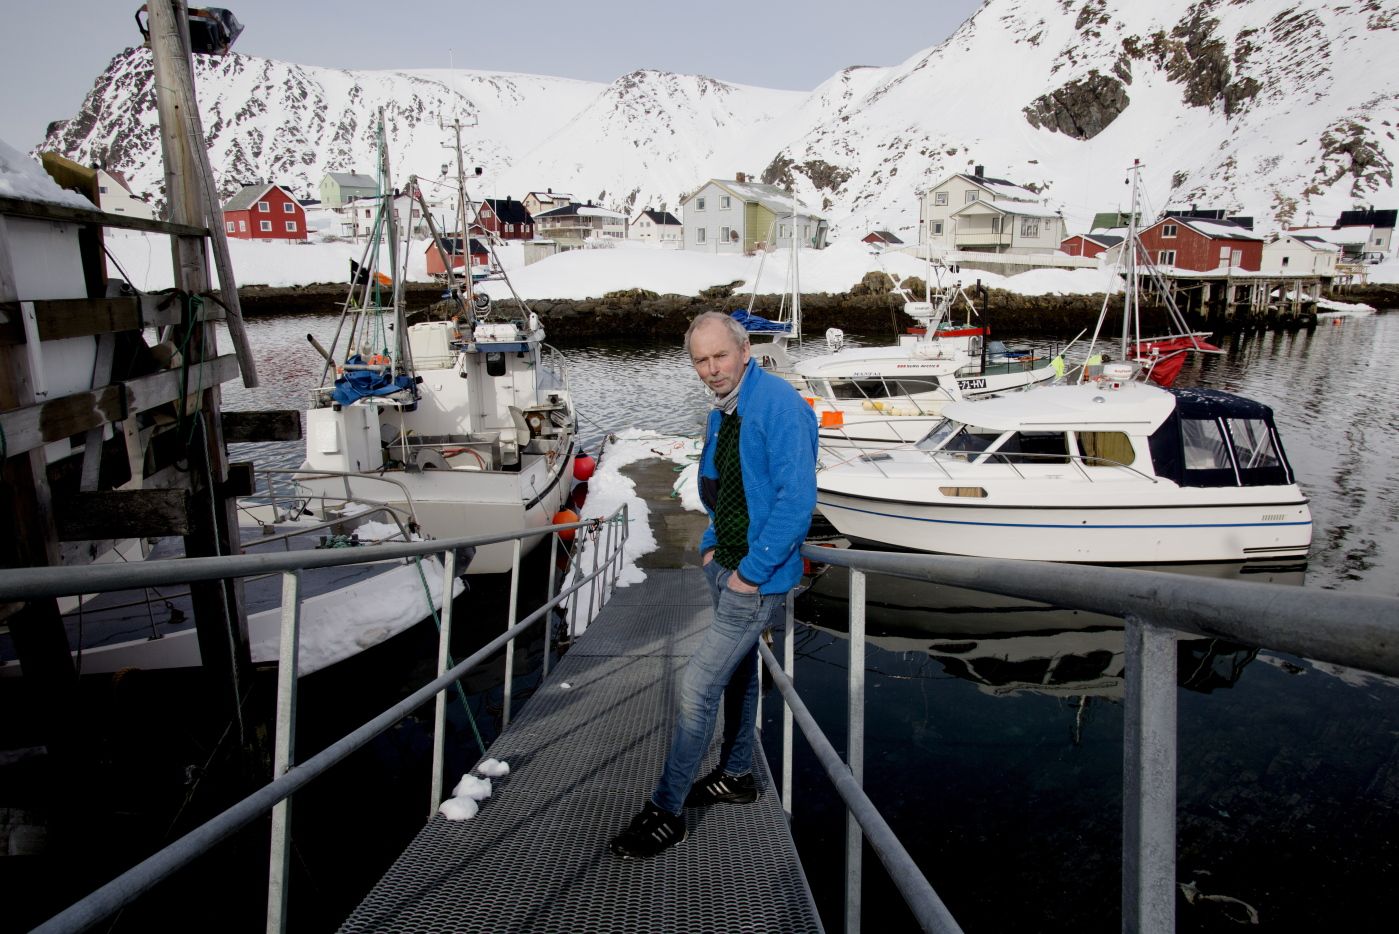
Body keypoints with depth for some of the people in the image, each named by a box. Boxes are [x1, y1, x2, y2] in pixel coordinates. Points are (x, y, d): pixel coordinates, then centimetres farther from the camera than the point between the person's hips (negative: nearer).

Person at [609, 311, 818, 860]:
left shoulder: (779, 407, -20)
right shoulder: (721, 414, 7)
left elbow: (797, 499, -26)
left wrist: (752, 571, -22)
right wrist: (711, 544, 11)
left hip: (758, 578, -9)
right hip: (725, 566, 9)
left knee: (697, 686, -6)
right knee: (738, 672, 22)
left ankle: (666, 813, 10)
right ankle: (736, 775, 42)